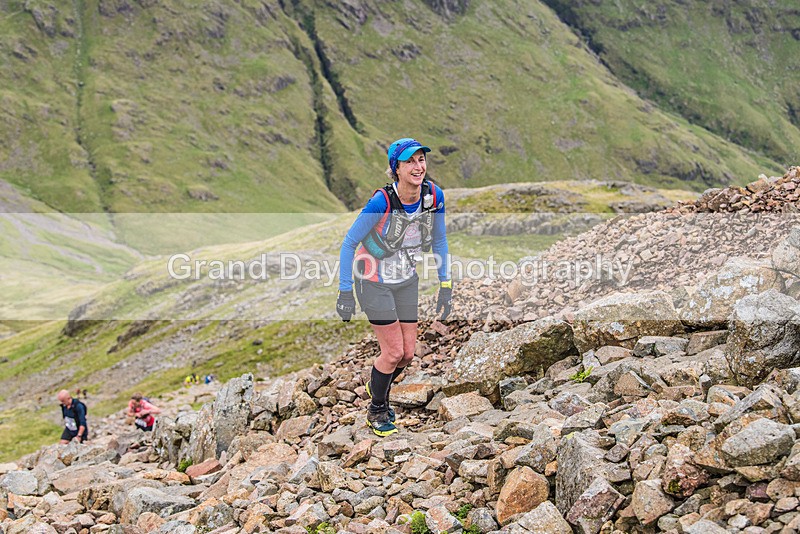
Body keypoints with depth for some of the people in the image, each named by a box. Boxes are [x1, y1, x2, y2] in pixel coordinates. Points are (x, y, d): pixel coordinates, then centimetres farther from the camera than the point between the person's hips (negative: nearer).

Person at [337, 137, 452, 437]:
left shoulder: (434, 196, -13)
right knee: (394, 352, -4)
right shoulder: (382, 202, -28)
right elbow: (349, 244, -19)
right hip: (374, 283, -5)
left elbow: (439, 241, 3)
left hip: (407, 281, 5)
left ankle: (378, 388, 40)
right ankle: (376, 411, 22)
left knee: (408, 352, 8)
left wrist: (445, 286, 1)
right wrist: (345, 292, -19)